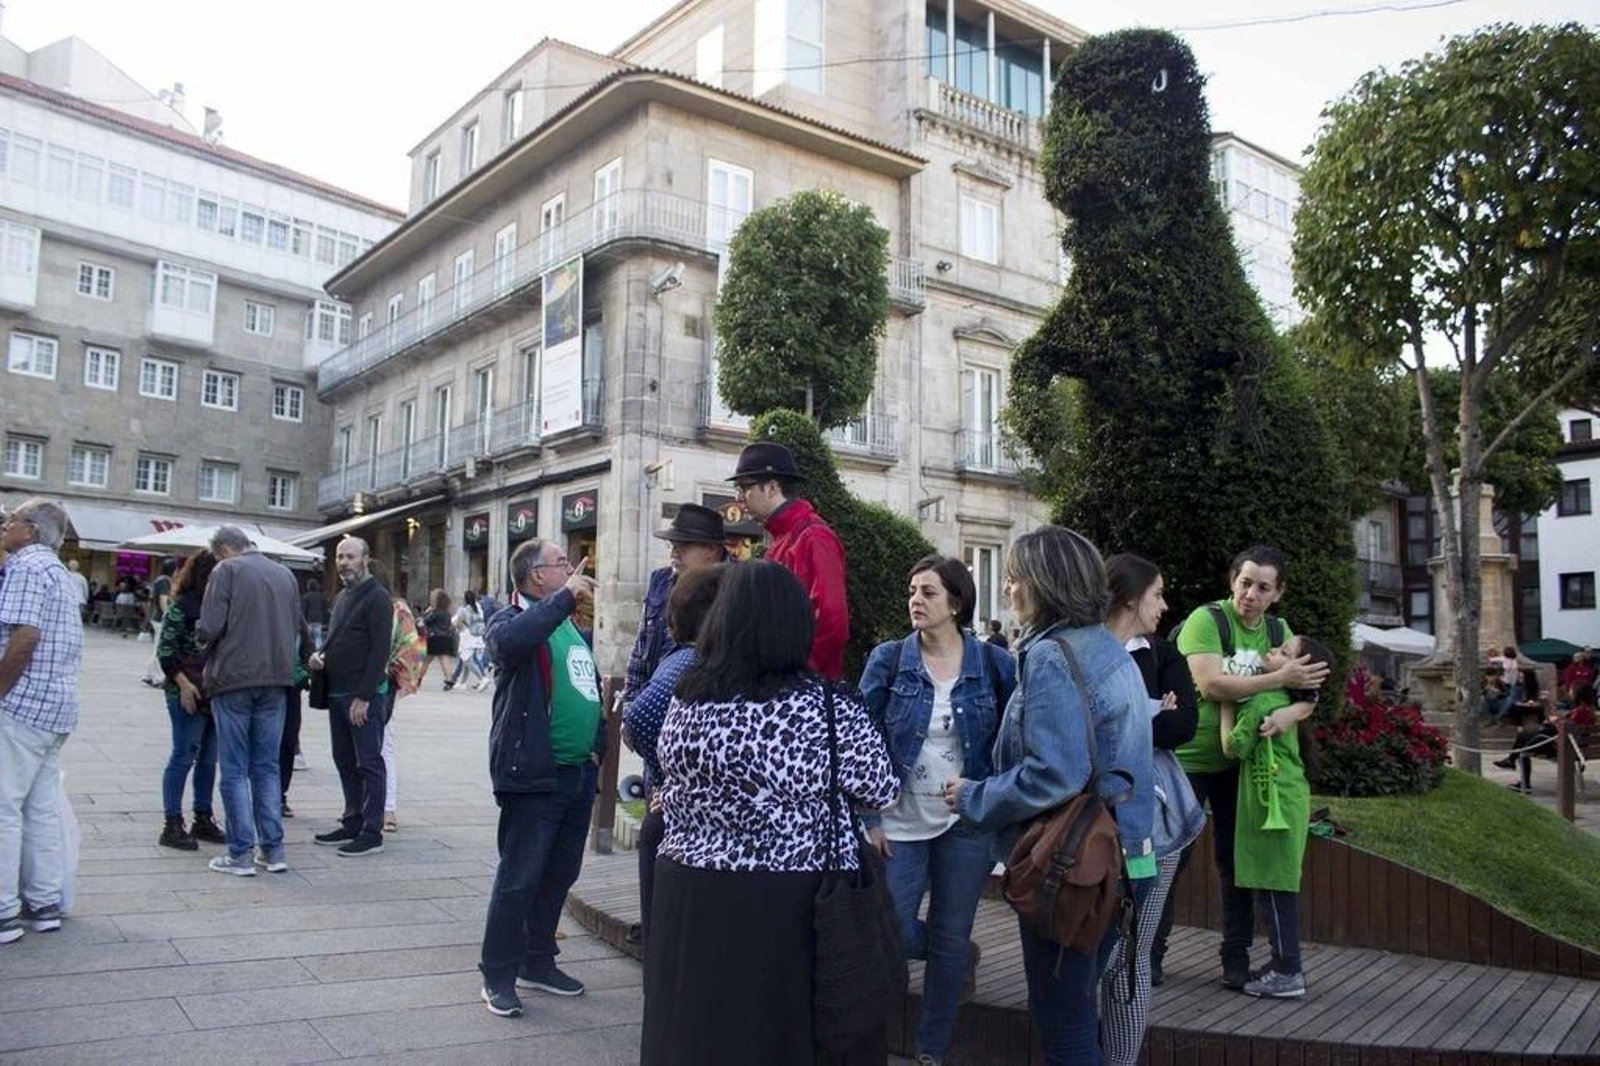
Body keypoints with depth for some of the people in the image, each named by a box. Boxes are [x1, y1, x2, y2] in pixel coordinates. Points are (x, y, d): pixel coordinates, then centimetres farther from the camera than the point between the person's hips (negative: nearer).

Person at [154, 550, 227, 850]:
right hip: (188, 695, -6)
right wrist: (183, 684, -15)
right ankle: (172, 825, 5)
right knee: (183, 756, -2)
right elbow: (165, 650, -8)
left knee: (209, 760, 11)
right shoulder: (183, 606, -7)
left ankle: (203, 819, 21)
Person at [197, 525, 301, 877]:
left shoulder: (227, 571, -6)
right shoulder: (285, 574, 10)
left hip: (233, 678, -5)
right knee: (267, 767, 13)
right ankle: (273, 850, 14)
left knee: (235, 769, 4)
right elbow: (296, 626, 11)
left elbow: (210, 628, -13)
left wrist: (205, 641, 8)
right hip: (276, 679, 5)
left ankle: (241, 854, 6)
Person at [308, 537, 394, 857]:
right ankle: (352, 822, 23)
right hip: (337, 693, 9)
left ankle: (372, 832, 2)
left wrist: (363, 696, -20)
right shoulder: (341, 597, 17)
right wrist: (320, 655, 3)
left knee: (368, 764, -3)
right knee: (345, 761, 14)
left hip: (364, 696, -9)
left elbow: (380, 651, -16)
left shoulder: (376, 597, -11)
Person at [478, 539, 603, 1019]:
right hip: (534, 775, -8)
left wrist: (596, 747, 15)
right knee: (519, 877, -1)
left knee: (560, 874, 15)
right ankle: (499, 976, 12)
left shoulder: (572, 626, 16)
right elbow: (509, 642, -34)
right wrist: (565, 597, -28)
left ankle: (538, 962, 30)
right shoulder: (511, 619, -8)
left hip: (578, 774, 8)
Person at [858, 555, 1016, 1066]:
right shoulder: (887, 659, -5)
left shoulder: (994, 664, -4)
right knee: (895, 936, 1)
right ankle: (961, 950, 35)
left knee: (947, 943, 8)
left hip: (967, 824, 0)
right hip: (901, 823, 0)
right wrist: (869, 817, -8)